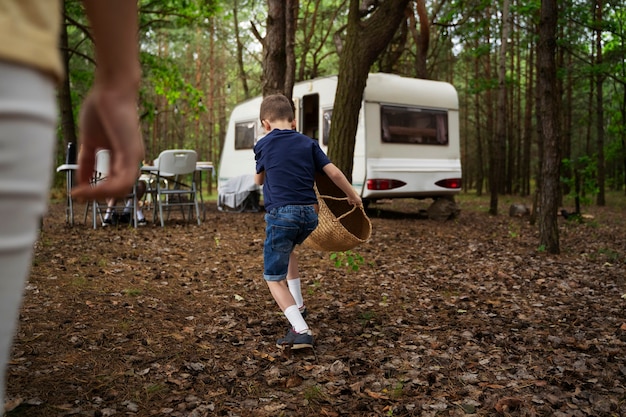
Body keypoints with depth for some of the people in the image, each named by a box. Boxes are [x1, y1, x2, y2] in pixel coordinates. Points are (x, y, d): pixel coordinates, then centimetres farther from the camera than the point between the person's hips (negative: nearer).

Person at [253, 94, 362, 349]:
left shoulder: (263, 144, 3)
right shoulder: (308, 143, 9)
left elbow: (259, 180, 17)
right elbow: (334, 173, 6)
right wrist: (353, 196, 21)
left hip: (282, 214, -5)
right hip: (309, 215, 5)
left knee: (274, 279, 5)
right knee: (286, 249, 35)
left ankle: (301, 331, -11)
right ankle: (298, 306, 36)